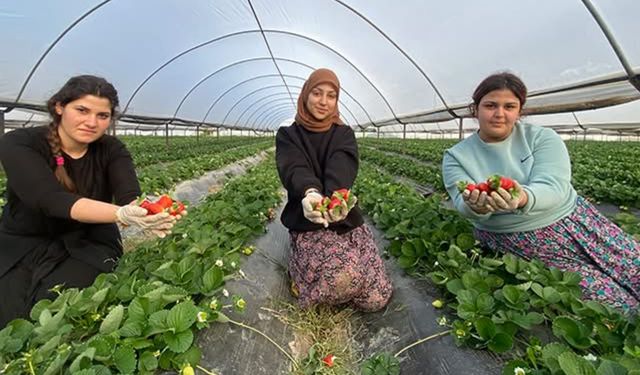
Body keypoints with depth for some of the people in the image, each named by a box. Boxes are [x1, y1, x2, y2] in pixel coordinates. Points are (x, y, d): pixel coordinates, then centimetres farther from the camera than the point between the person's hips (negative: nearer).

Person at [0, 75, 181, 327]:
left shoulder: (112, 150, -8)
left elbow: (131, 197, -26)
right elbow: (52, 199, -32)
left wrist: (147, 213, -51)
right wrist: (121, 214, -51)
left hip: (89, 244, 1)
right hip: (23, 246, 0)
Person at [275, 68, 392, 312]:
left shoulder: (344, 135, 5)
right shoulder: (288, 135, 2)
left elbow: (342, 167, -19)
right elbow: (294, 168, -21)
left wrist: (336, 196, -42)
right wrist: (310, 193, -45)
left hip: (345, 218, 3)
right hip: (307, 222, -3)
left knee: (376, 300, -4)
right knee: (342, 277, -32)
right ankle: (299, 264, 5)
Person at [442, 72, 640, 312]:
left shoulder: (542, 138, -6)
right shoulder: (456, 156, -7)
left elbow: (554, 188, -21)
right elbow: (463, 204, -18)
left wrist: (523, 198, -44)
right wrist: (476, 206, -43)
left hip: (573, 220, 3)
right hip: (519, 242, -2)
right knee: (613, 302, -11)